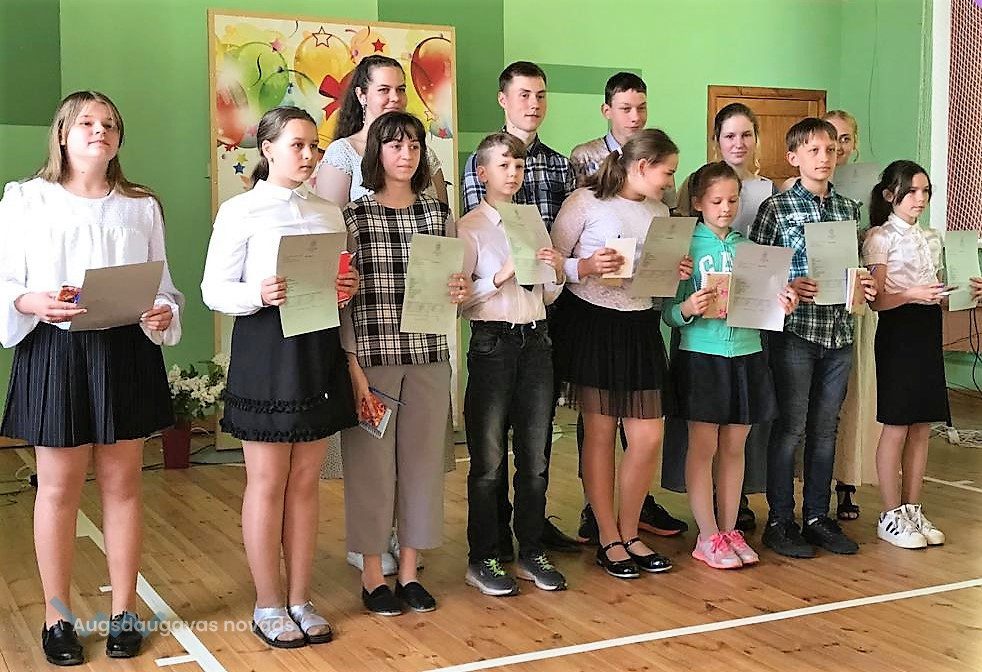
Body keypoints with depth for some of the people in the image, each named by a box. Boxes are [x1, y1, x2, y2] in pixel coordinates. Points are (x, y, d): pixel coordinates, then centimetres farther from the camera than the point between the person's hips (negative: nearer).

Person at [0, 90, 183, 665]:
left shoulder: (142, 206, 10)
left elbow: (163, 286, 10)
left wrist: (163, 312, -13)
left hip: (127, 353, 2)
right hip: (54, 353, -2)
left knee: (122, 483, 7)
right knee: (59, 488, 3)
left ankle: (126, 613, 19)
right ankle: (58, 617, 18)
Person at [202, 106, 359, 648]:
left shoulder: (328, 212, 12)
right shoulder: (240, 211, -4)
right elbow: (214, 289, -7)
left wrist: (348, 289, -5)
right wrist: (260, 294, -25)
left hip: (319, 349, 5)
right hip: (264, 351, -5)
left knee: (306, 481, 10)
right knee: (267, 483, 3)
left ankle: (300, 600, 21)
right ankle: (268, 606, 16)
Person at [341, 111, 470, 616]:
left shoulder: (439, 214, 10)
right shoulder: (354, 216, -2)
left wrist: (461, 292, -6)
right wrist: (353, 366, -11)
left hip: (428, 357, 4)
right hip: (372, 357, -3)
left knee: (423, 459, 8)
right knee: (372, 462, 3)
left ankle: (409, 570, 22)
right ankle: (373, 574, 18)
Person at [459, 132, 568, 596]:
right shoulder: (470, 227, -2)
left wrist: (556, 271, -4)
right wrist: (501, 275, -20)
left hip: (535, 341, 5)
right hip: (492, 343, -5)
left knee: (535, 457, 9)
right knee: (489, 458, 2)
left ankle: (532, 554, 21)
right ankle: (482, 560, 13)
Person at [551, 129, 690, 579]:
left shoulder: (659, 211, 12)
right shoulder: (585, 202, -8)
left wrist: (678, 274, -2)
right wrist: (586, 266, -25)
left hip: (640, 327, 6)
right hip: (591, 324, -6)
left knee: (648, 438, 4)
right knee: (600, 433, 3)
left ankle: (630, 534, 21)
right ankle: (609, 540, 16)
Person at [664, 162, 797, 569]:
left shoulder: (748, 247, 9)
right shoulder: (685, 247, -3)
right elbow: (668, 313, -6)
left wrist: (782, 304, -9)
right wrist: (687, 309, -27)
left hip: (746, 354, 4)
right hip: (701, 355, -4)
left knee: (734, 446, 10)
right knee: (703, 446, 1)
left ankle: (729, 530, 20)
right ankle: (708, 537, 9)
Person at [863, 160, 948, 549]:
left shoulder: (930, 240, 16)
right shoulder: (881, 238, -5)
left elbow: (936, 296, 18)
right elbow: (878, 300, -11)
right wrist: (912, 294, -26)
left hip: (928, 331, 7)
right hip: (897, 332, -7)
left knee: (922, 426, 8)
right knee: (896, 427, -3)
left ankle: (912, 509, 17)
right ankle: (890, 517, 6)